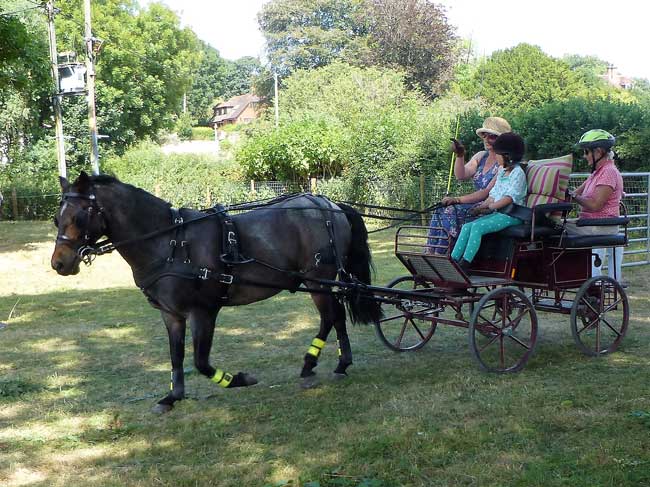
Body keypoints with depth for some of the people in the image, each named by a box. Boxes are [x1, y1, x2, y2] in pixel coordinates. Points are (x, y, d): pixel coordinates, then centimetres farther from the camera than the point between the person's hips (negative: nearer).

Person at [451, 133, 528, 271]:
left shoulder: (518, 173, -9)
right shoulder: (502, 171, 20)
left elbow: (510, 197, -18)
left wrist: (489, 206, -19)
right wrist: (484, 205, 0)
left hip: (511, 216, -9)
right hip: (498, 213, 9)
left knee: (477, 227, -27)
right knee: (467, 227, -9)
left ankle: (465, 264, -28)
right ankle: (452, 261, -14)